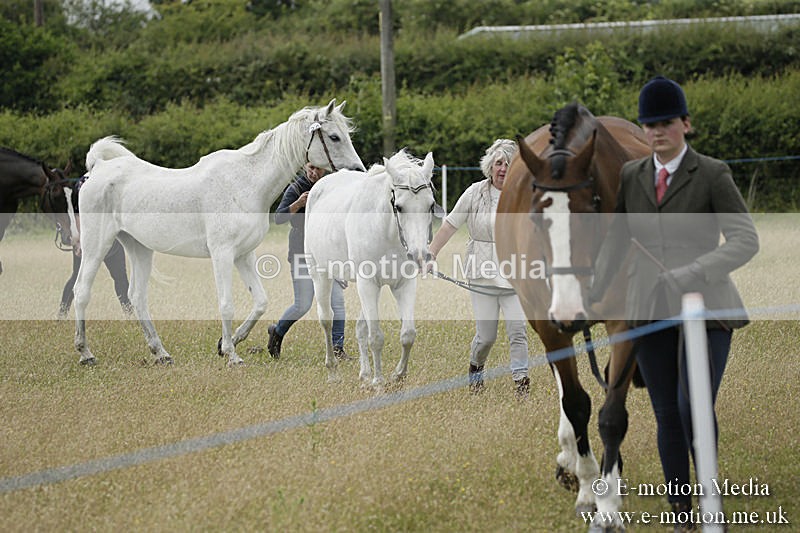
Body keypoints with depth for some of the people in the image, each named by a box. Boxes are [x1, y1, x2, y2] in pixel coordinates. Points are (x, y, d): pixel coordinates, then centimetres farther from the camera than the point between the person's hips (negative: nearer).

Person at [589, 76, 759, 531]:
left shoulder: (713, 175, -6)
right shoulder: (631, 176, 8)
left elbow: (746, 241, -13)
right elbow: (616, 241, 17)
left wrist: (692, 275, -22)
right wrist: (595, 296, 17)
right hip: (651, 309, 4)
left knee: (694, 409, -16)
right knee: (667, 415, 4)